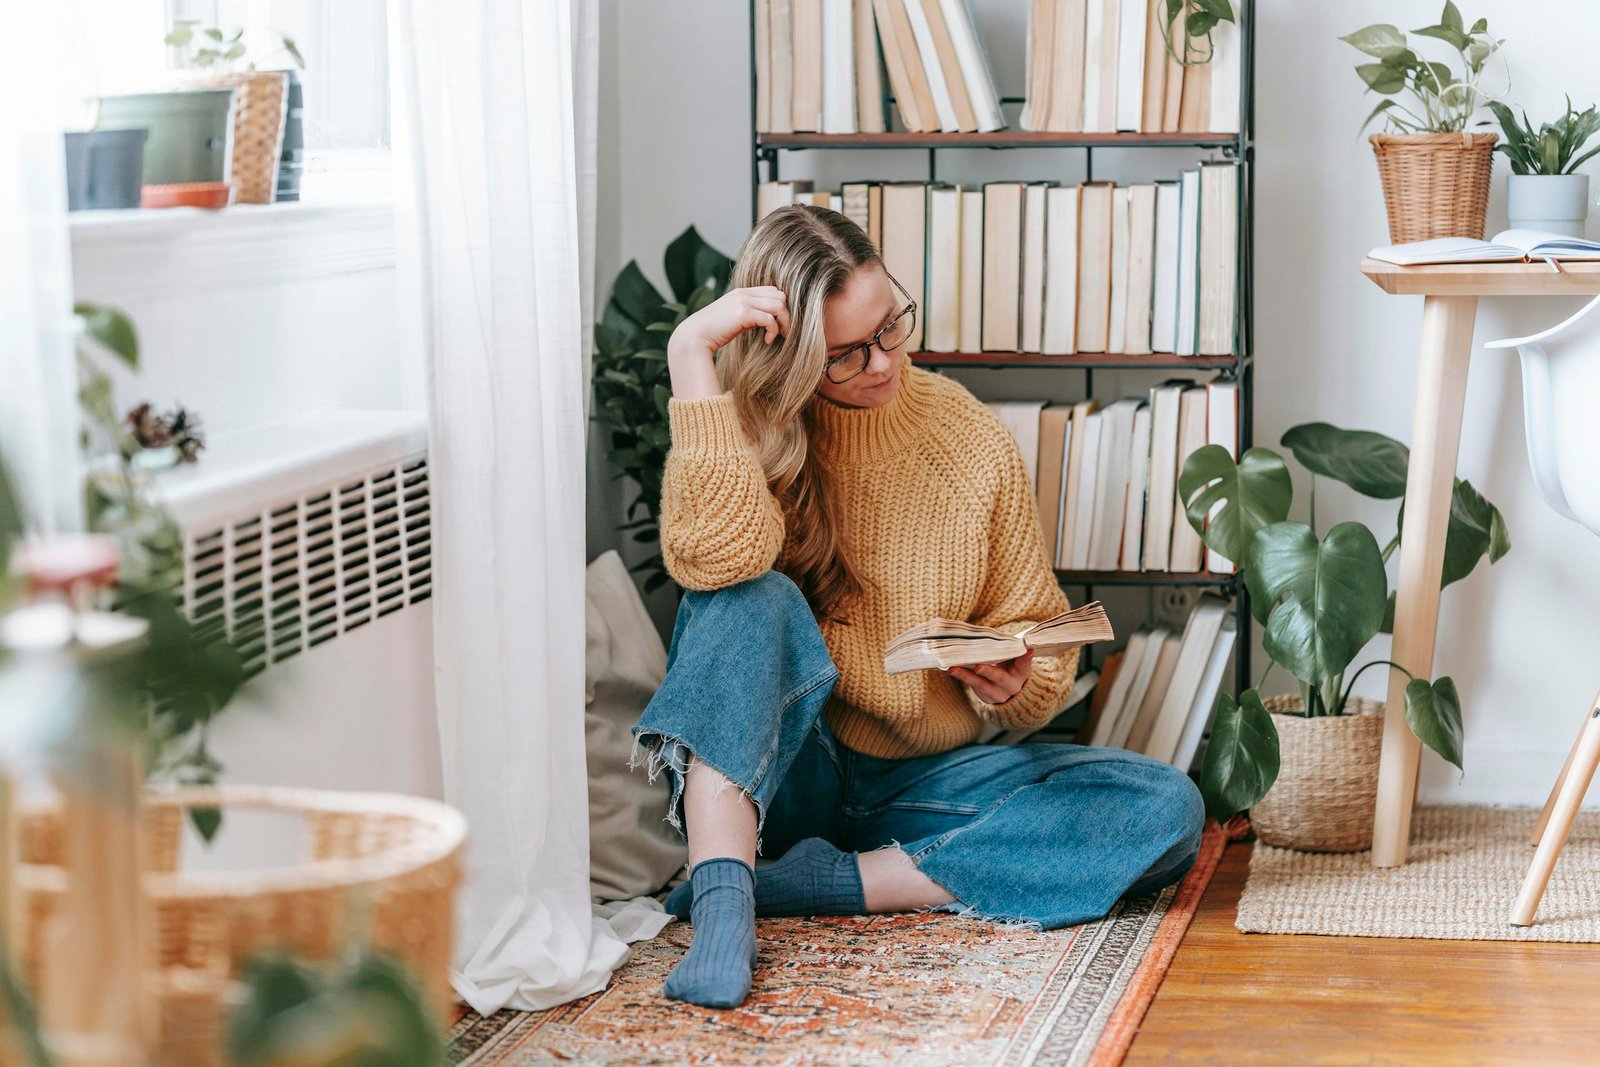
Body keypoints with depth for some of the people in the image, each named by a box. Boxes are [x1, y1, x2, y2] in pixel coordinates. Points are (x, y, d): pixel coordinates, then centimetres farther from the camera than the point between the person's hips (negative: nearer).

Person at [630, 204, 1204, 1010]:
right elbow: (718, 556, -29)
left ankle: (824, 883, -25)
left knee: (1167, 810, -20)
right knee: (754, 600, -31)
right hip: (776, 771, -2)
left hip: (922, 781, 3)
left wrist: (1017, 685, -20)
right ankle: (723, 904, -43)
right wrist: (692, 349, -27)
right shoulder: (741, 431, -6)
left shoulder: (973, 441, 0)